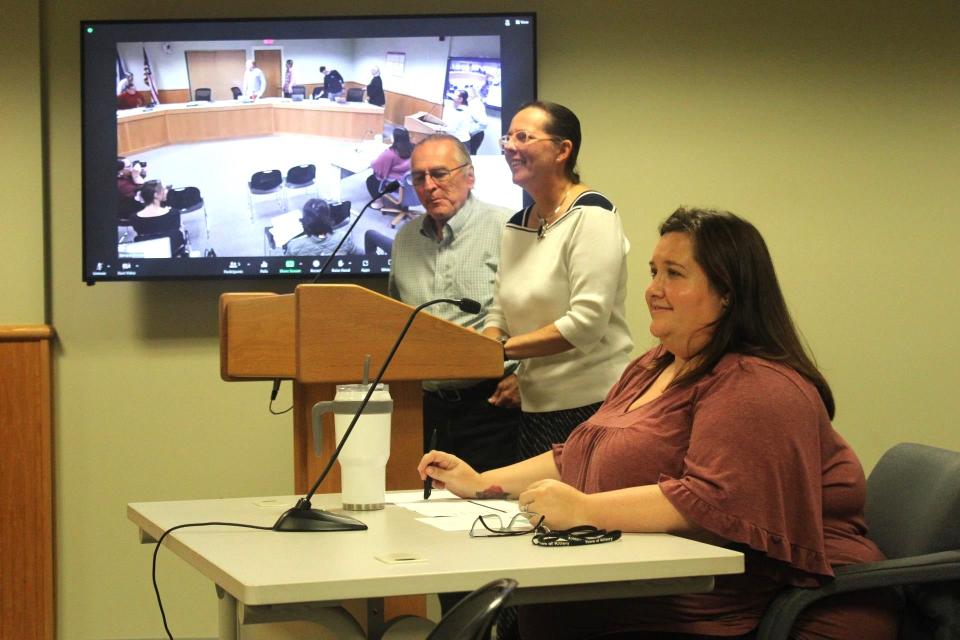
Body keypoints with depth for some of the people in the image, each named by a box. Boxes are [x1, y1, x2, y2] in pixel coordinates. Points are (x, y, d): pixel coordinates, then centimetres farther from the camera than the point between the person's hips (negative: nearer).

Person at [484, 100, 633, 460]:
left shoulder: (591, 215, -11)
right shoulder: (516, 226, 13)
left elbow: (586, 322, -20)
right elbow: (500, 314, 15)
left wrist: (503, 348, -19)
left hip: (590, 405, -7)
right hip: (535, 407, 7)